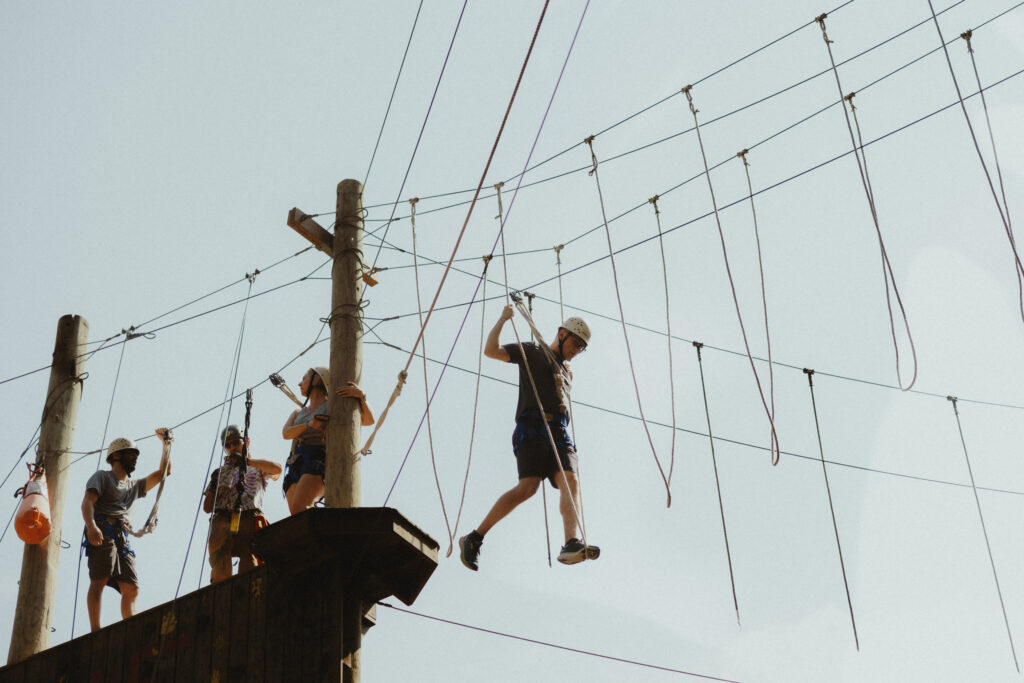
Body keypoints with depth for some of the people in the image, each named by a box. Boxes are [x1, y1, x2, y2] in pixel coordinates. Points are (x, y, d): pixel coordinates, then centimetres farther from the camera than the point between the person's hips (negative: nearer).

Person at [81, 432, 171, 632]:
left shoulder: (134, 486, 33)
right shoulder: (102, 476, 13)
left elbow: (163, 473, 36)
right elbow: (87, 502, -4)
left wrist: (166, 443, 29)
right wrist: (91, 525, -24)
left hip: (122, 539, 7)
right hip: (102, 533, -7)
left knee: (131, 589, -5)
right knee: (99, 580, -21)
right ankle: (95, 631, -30)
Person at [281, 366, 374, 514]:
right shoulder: (297, 413, 29)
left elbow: (369, 420, 5)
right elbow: (286, 433, 7)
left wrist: (361, 396, -12)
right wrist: (309, 425, -13)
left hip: (318, 461, -5)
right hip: (295, 466, 5)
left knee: (299, 509, -31)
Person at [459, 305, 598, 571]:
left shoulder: (565, 372, 34)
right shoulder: (532, 352, 13)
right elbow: (490, 350, 0)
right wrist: (503, 319, 5)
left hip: (559, 434, 7)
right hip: (532, 429, -7)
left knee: (570, 482, -21)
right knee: (528, 486, -24)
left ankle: (572, 545, -40)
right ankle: (474, 538, -16)